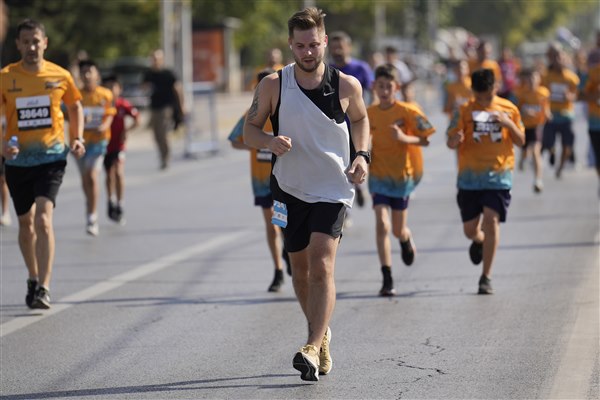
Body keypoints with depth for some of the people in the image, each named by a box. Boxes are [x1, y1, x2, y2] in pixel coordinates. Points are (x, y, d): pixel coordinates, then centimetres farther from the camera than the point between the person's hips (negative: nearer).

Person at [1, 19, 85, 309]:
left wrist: (77, 138, 2)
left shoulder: (60, 76, -1)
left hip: (51, 157, -2)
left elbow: (75, 106, 16)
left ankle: (43, 288, -19)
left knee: (43, 219, -18)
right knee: (26, 223, 13)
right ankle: (33, 279, 35)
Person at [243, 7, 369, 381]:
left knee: (322, 263, -17)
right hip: (290, 189, 2)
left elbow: (360, 119, 13)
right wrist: (270, 142, -21)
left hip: (333, 190, -2)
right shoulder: (273, 86, -8)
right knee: (300, 266, 13)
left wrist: (362, 155, -3)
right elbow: (250, 130, 1)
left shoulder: (347, 86, -7)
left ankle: (313, 349, -23)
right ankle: (320, 331, 36)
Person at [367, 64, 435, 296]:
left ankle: (406, 240, 49)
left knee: (398, 230, 9)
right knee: (382, 225, -16)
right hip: (379, 178, 1)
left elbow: (427, 138, -13)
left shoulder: (407, 111, -12)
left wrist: (405, 138, -28)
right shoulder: (368, 115, -2)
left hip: (402, 175, -1)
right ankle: (387, 279, -14)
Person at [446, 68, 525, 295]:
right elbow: (450, 142, -2)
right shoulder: (465, 111, 0)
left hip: (499, 176, -1)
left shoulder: (508, 109, 3)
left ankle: (486, 277, -9)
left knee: (491, 220, -16)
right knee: (470, 230, 5)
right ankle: (479, 241, 45)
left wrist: (508, 124, -12)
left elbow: (521, 141, 7)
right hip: (470, 177, 1)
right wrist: (455, 139, -26)